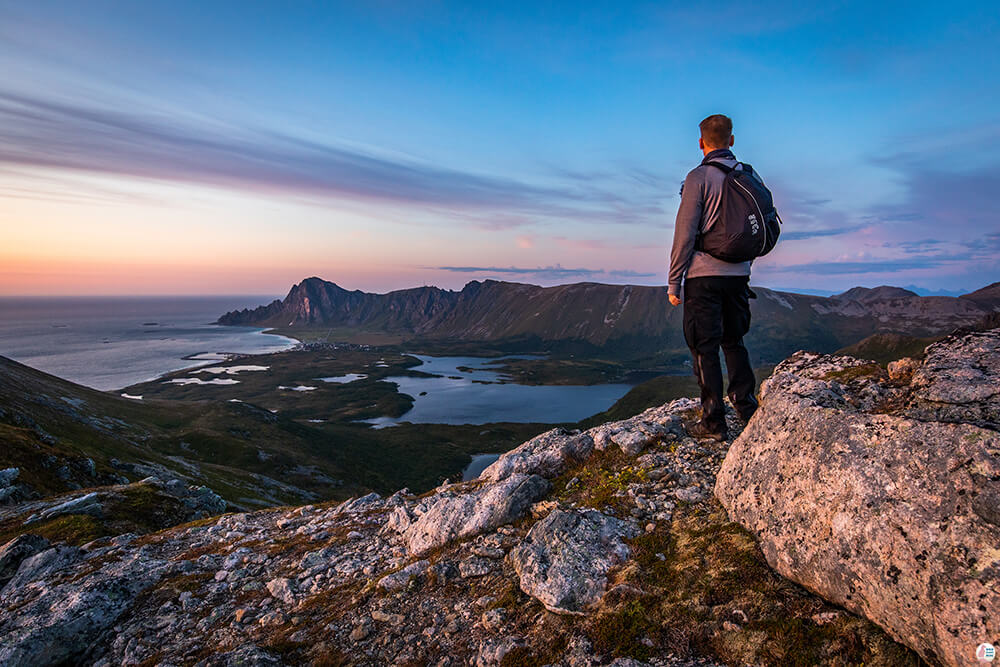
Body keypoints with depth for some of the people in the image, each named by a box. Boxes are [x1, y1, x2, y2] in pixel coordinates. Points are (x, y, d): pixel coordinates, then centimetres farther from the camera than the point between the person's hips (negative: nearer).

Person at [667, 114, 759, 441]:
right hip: (739, 274, 6)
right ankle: (747, 407, 22)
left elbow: (685, 233, -12)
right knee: (734, 341, 19)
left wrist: (674, 281, -7)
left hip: (704, 275, -6)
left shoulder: (699, 177, -9)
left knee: (704, 347, 1)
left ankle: (714, 422, 6)